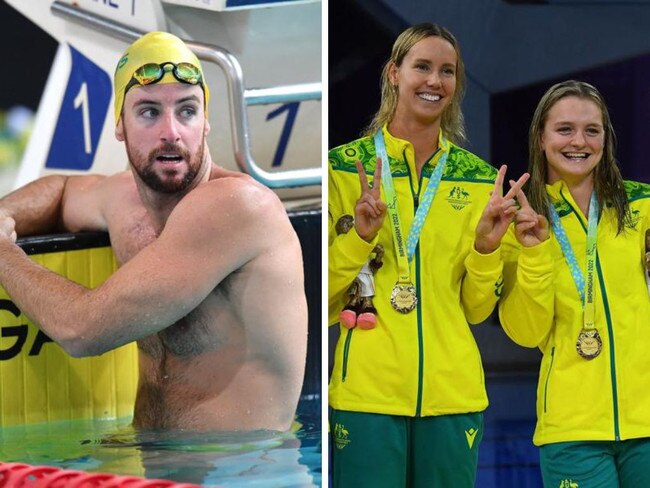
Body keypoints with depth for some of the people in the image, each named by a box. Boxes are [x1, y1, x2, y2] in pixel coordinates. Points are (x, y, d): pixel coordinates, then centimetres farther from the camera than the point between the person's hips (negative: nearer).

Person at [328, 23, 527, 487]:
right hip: (366, 391, -3)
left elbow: (477, 308, 10)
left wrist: (486, 244, -7)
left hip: (453, 394, 3)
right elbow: (321, 299, 0)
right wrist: (360, 235, -15)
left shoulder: (479, 178, 9)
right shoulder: (344, 167, 0)